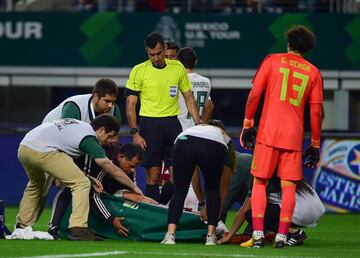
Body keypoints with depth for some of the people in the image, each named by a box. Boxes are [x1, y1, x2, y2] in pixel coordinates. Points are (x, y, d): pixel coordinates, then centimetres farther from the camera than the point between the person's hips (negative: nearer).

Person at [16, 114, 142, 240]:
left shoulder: (79, 125, 25)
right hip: (42, 152, -9)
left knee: (36, 185, 34)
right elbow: (113, 170, 3)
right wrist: (133, 187, 13)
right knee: (82, 184, -4)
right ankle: (77, 229, -12)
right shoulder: (89, 138, 0)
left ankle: (21, 227, 35)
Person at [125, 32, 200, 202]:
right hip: (149, 122, -3)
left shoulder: (178, 68, 6)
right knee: (153, 175, -3)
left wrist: (198, 124, 6)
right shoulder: (139, 71, -2)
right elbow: (130, 105, -1)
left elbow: (189, 98, 14)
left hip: (172, 122, 3)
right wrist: (135, 133, -9)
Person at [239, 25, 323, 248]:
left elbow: (254, 94, -2)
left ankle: (258, 233, -4)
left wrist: (247, 124, 5)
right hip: (294, 137, 1)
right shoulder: (313, 72, 8)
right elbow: (316, 111, 6)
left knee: (260, 183, 6)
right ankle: (282, 235, -2)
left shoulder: (273, 61, 5)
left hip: (268, 133, -1)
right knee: (289, 186, 5)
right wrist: (316, 144, 12)